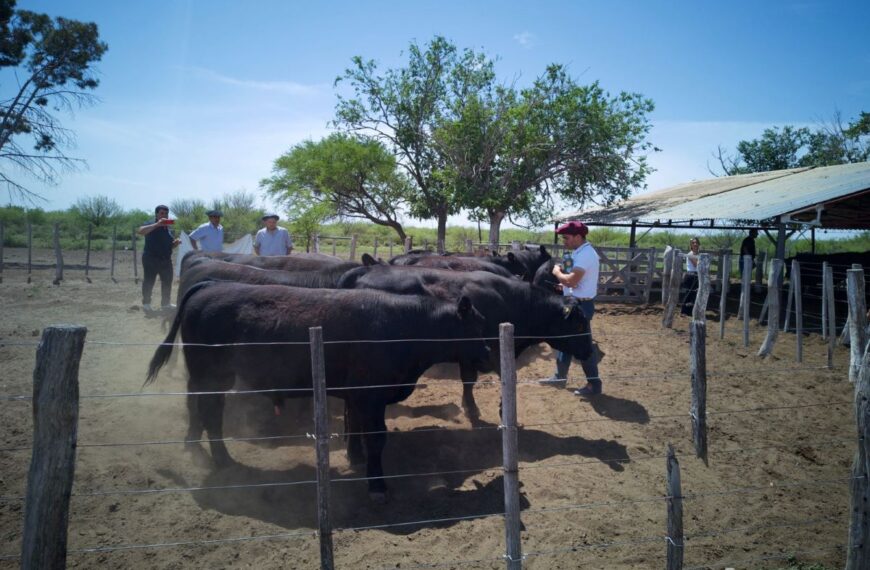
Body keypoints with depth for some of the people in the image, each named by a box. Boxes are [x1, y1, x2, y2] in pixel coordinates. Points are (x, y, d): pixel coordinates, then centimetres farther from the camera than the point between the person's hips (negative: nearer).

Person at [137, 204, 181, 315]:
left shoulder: (168, 228, 15)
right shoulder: (151, 224, -7)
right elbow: (140, 231, -28)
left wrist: (176, 242, -1)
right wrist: (157, 224, -31)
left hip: (166, 259, 7)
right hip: (151, 259, -7)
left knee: (167, 281, 11)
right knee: (149, 281, -2)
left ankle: (165, 303, 23)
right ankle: (146, 304, 8)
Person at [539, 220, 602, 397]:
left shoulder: (585, 254, -22)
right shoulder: (580, 252, 10)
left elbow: (572, 280, -30)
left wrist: (557, 272, -13)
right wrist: (563, 284, 5)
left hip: (580, 304, -10)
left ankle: (594, 384, 8)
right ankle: (560, 377, 29)